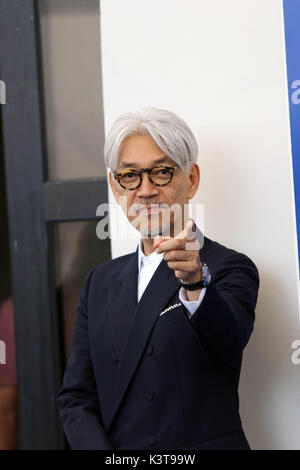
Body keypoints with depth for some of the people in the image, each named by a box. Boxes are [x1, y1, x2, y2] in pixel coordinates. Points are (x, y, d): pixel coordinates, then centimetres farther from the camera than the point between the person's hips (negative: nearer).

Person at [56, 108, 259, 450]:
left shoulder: (228, 268, -1)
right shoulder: (100, 283, 14)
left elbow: (228, 341, -21)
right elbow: (76, 396, 10)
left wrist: (196, 281, -39)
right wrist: (97, 449, -7)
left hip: (204, 444, -4)